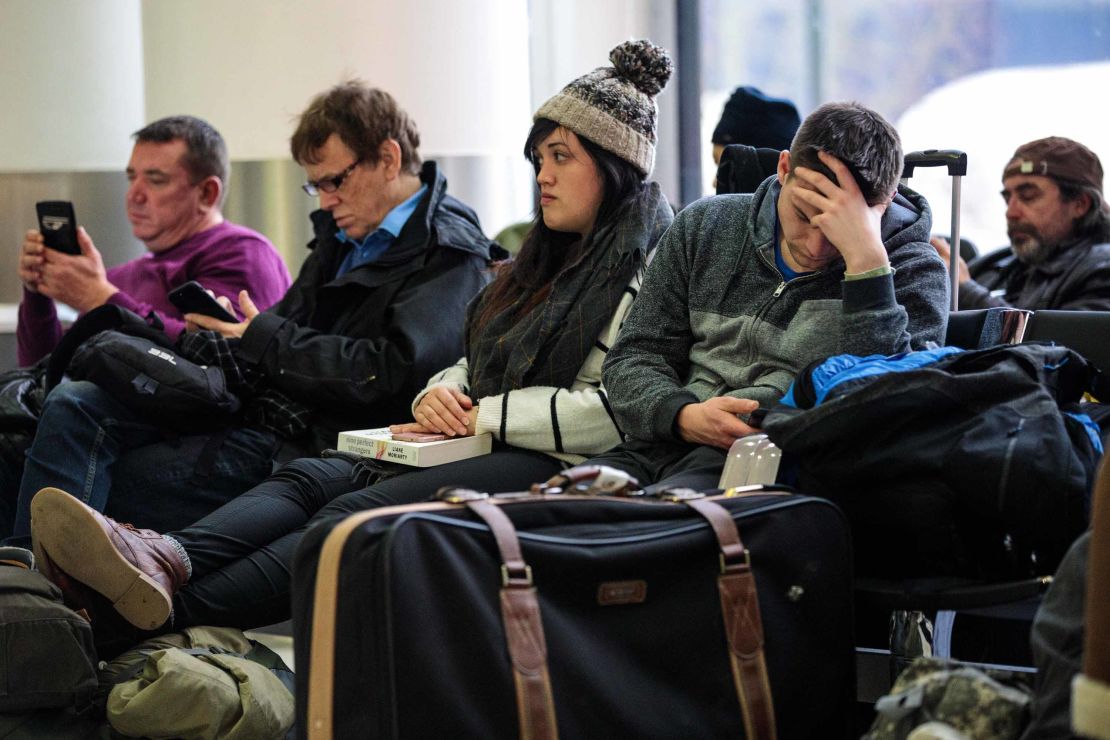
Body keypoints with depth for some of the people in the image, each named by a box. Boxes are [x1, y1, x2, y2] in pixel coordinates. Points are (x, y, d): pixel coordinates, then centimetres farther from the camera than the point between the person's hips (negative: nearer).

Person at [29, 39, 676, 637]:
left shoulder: (648, 263, 0)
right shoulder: (541, 263, 28)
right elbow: (473, 366, 28)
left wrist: (484, 415, -11)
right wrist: (440, 395, 3)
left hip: (559, 468, -8)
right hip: (481, 453, 8)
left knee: (363, 511, -30)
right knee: (312, 476, -18)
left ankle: (177, 610, -46)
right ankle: (166, 560, -43)